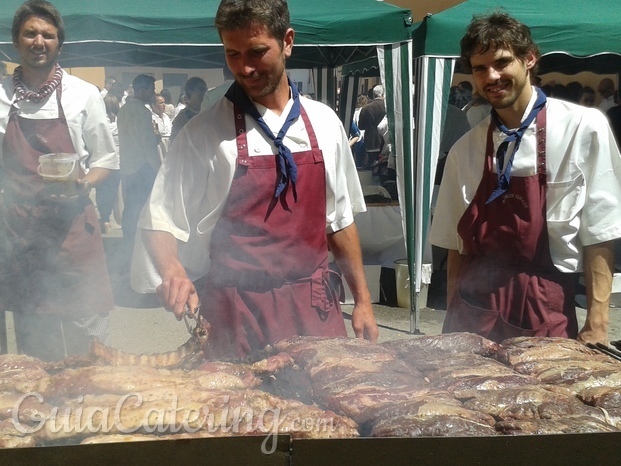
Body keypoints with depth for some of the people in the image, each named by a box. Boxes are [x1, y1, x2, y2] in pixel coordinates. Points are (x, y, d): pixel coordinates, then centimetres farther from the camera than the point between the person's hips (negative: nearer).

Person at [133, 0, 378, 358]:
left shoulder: (324, 123, 4)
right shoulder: (204, 133, -7)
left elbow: (339, 219, 10)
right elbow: (161, 220, -5)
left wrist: (363, 301, 10)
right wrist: (172, 271, -24)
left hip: (314, 304, 3)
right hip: (239, 313, -3)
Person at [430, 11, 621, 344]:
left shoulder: (583, 128, -5)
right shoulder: (465, 149, 5)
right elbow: (456, 244, 10)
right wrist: (453, 321, 7)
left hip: (544, 313, -2)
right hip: (472, 311, 3)